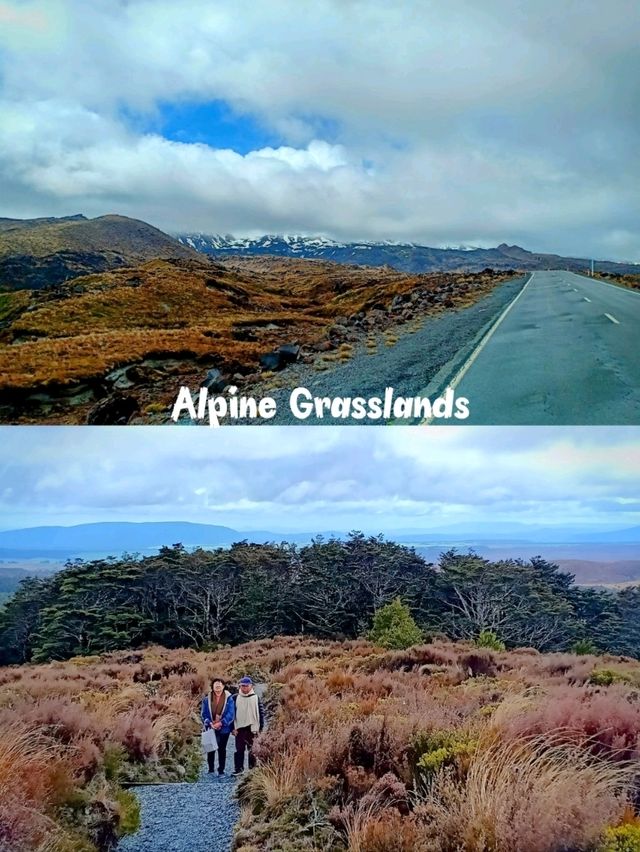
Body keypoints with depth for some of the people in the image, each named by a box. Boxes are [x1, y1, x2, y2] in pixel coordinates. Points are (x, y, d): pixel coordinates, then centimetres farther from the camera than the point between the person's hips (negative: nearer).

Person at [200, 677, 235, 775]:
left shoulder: (229, 698, -5)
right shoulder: (207, 699, 2)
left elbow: (231, 714, -10)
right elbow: (203, 713, 0)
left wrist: (221, 723, -20)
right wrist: (209, 723, -17)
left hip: (224, 728, -1)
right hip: (210, 728, 2)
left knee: (222, 749, 8)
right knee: (210, 749, 7)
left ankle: (221, 770, 16)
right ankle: (211, 769, 20)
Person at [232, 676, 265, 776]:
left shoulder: (255, 698, 0)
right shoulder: (236, 698, 5)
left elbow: (261, 713, 1)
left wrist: (260, 727, -5)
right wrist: (233, 727, 0)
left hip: (251, 728, -2)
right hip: (239, 728, 2)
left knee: (251, 749, 4)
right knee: (239, 749, 1)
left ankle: (253, 769, 13)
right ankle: (239, 769, 6)